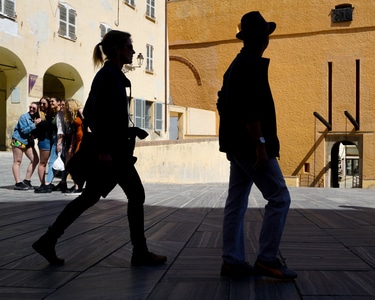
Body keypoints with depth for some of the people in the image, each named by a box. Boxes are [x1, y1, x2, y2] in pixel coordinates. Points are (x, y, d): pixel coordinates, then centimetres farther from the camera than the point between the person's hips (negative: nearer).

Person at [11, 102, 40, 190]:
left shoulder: (37, 118, 6)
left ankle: (27, 181, 11)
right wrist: (34, 124, -26)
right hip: (18, 140, -7)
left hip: (28, 142, 7)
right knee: (17, 161, -3)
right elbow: (24, 130, -21)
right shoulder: (24, 117, -13)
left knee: (35, 160, 3)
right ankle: (18, 183, -1)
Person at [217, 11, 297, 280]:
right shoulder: (253, 65, -13)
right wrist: (260, 144, -23)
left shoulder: (236, 65, 17)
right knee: (279, 198, -4)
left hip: (237, 145, 10)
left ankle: (232, 262, 13)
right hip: (249, 144, -10)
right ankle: (267, 259, -1)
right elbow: (250, 107, -23)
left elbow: (224, 104, 20)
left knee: (236, 203, 9)